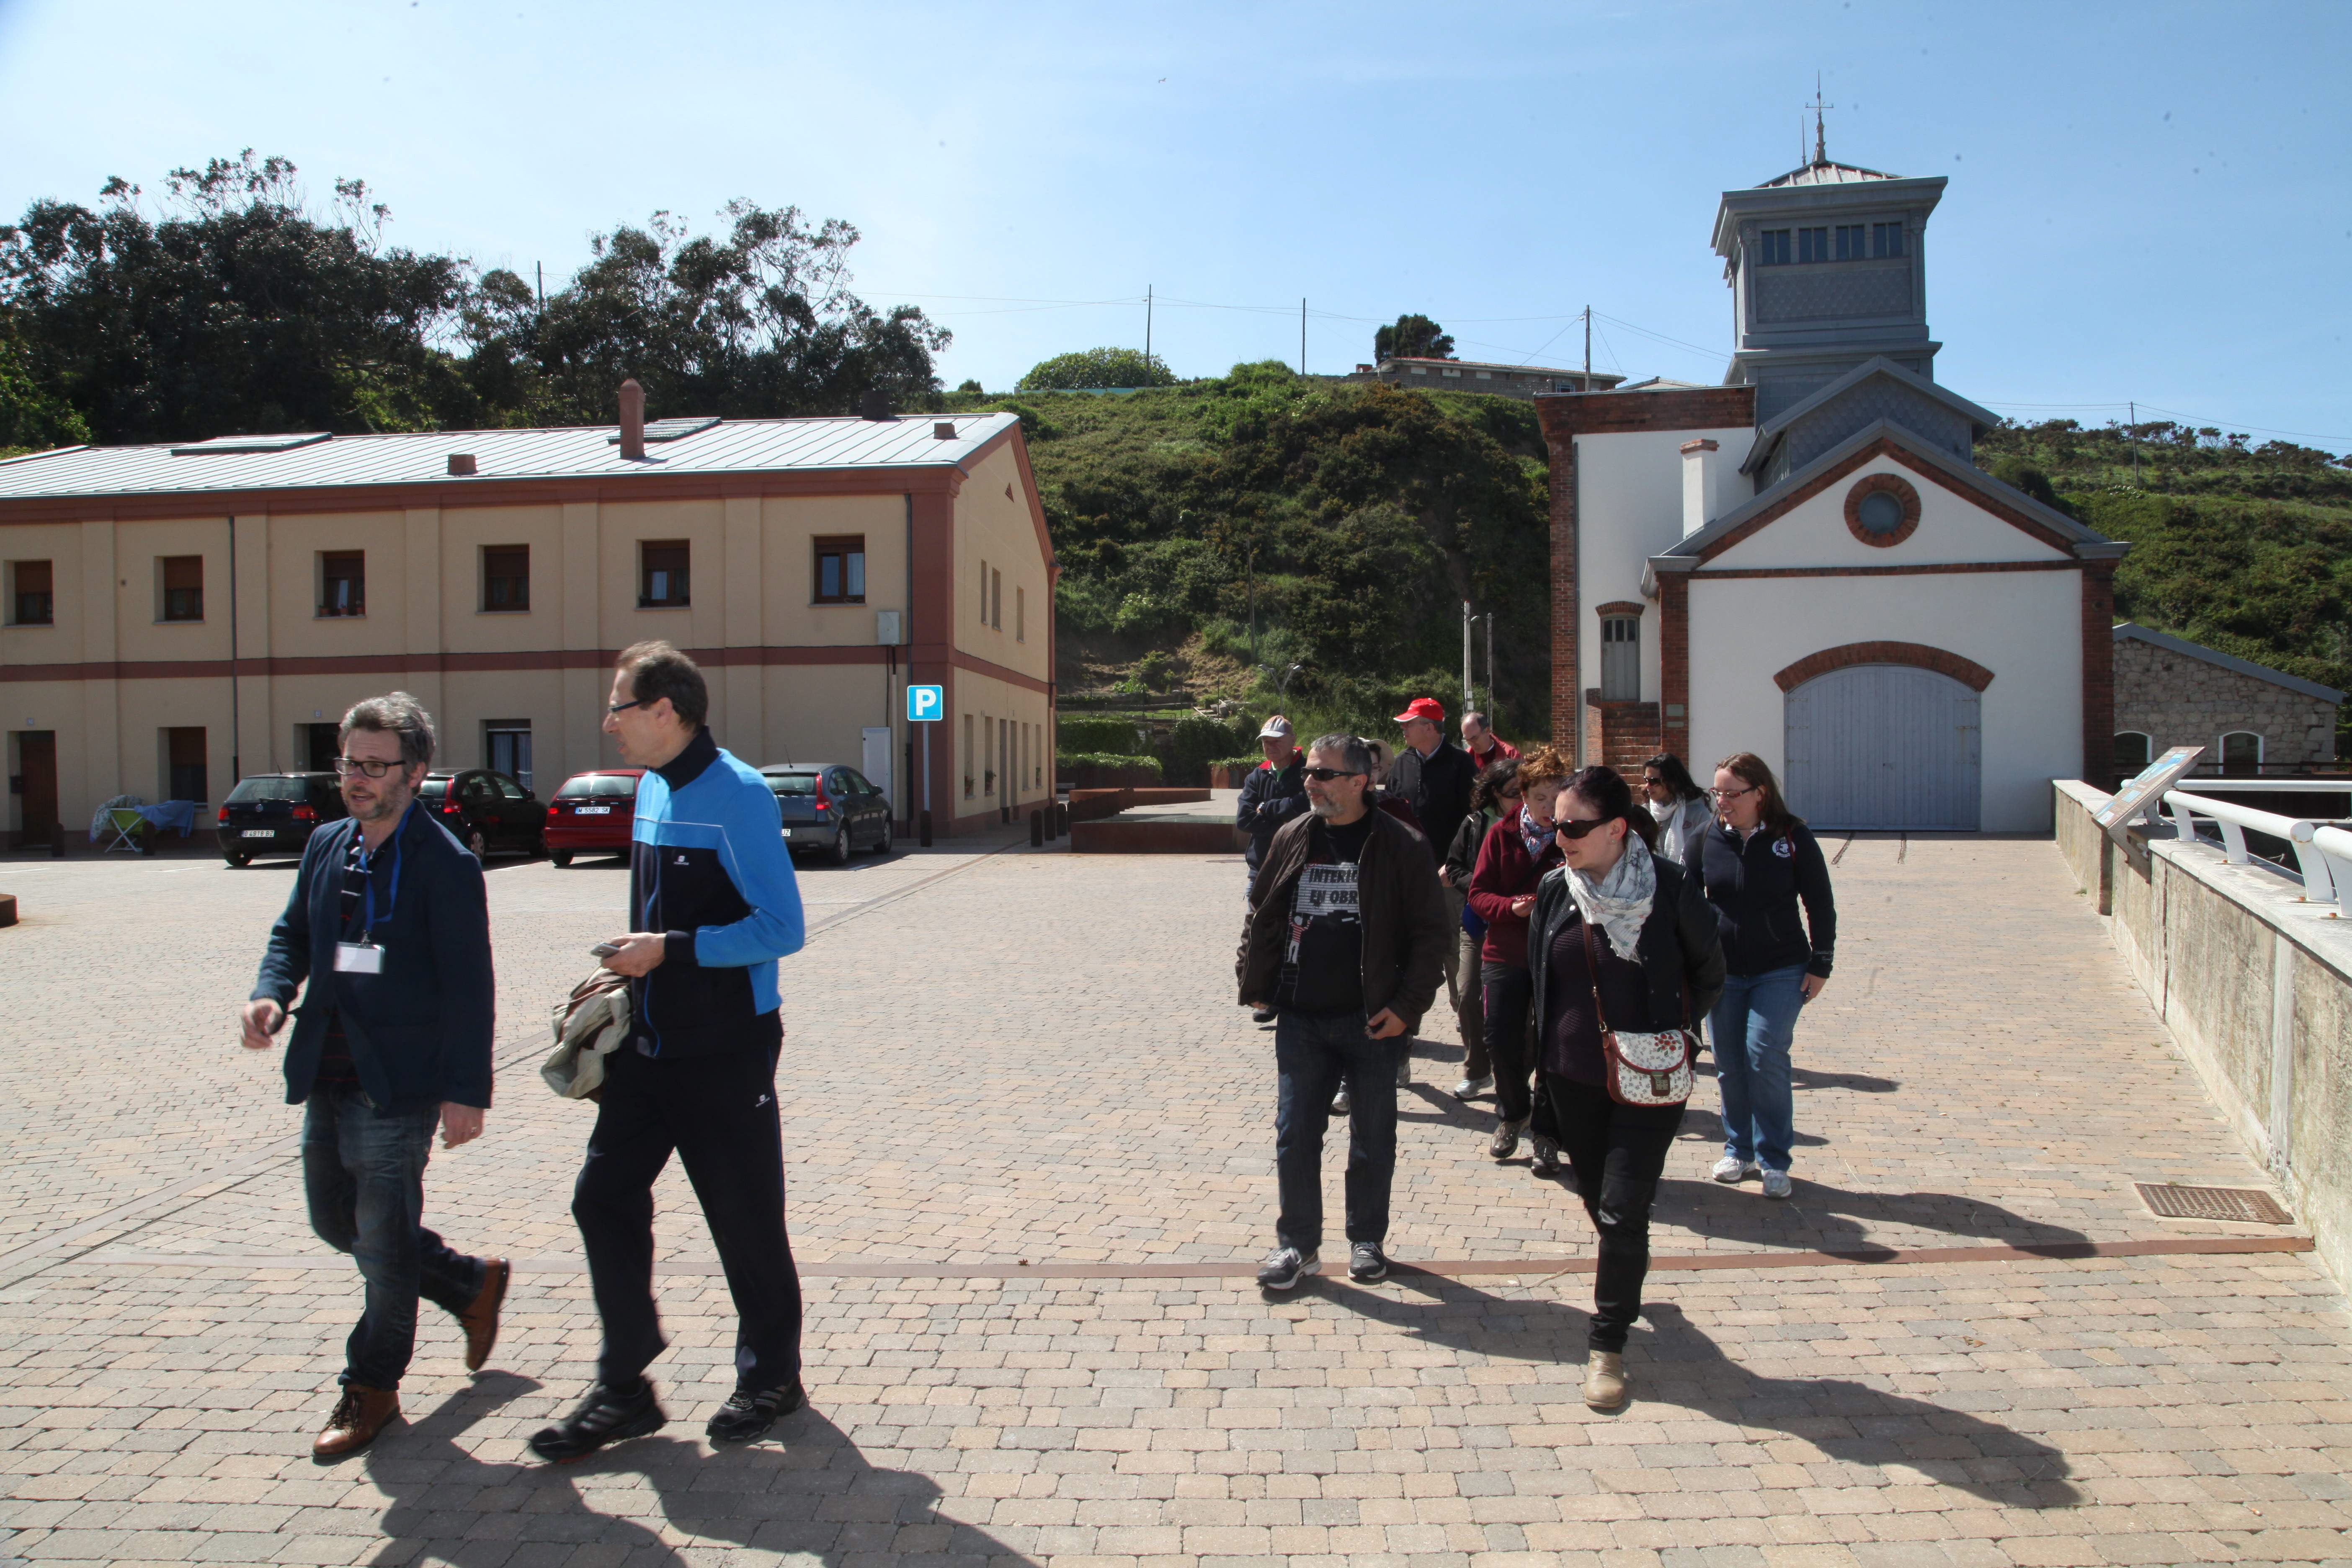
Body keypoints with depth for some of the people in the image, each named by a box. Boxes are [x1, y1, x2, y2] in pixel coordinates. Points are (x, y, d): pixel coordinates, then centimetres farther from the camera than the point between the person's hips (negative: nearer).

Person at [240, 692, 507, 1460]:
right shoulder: (326, 847, 8)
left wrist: (465, 1092, -17)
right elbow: (294, 933, 18)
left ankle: (371, 1389, 22)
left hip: (397, 1087, -8)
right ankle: (472, 1286, 37)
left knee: (383, 1241, 3)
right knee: (336, 1221, 19)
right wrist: (272, 993, -4)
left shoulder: (446, 865, -15)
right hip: (328, 1079, 8)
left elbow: (470, 988, -15)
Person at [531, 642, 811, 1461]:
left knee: (745, 1221, 5)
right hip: (649, 1042, 8)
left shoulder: (737, 795, -17)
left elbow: (781, 929, -20)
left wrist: (670, 951, -21)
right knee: (604, 1198, 8)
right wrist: (631, 966, 11)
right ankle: (623, 1391, 21)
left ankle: (770, 1380, 25)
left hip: (724, 1052, -8)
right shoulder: (652, 789, 10)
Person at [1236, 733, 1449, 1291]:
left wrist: (1407, 1006, -10)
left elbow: (1430, 933, -6)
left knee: (1373, 1140, 10)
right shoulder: (1292, 840, 4)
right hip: (1300, 1020, 3)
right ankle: (1298, 1244, 21)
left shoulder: (1400, 847, -8)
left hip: (1371, 1021, -3)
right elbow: (1262, 915, 13)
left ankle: (1367, 1241, 29)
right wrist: (1252, 983, 6)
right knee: (1294, 1136, 6)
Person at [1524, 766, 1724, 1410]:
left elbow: (1710, 973, 1)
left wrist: (1674, 1032, 0)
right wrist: (1550, 1048, 11)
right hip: (1574, 1078, 4)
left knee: (1623, 1208, -6)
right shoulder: (1555, 889, -2)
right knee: (1597, 1197, 17)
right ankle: (1626, 1278, 46)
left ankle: (1607, 1343, 9)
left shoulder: (1671, 888, -13)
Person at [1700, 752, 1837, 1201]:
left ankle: (1773, 1160, 2)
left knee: (1765, 1056, -11)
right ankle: (1739, 1148, 22)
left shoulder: (1794, 838, -6)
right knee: (1729, 1063, 6)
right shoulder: (1708, 839, -1)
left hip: (1780, 972, -3)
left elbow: (1821, 906, 0)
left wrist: (1819, 965, -2)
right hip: (1721, 972, 3)